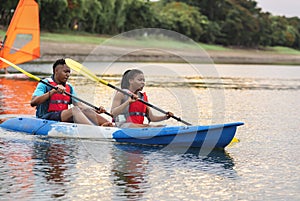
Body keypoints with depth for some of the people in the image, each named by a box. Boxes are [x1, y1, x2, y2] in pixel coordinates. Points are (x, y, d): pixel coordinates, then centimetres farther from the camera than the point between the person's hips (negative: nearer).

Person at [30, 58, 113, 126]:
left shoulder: (69, 87, 18)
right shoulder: (45, 84, -4)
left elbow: (78, 104, 9)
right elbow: (33, 102, -18)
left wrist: (96, 111, -8)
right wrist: (53, 91, -26)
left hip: (63, 117, 7)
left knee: (86, 110, -18)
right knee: (74, 110, -30)